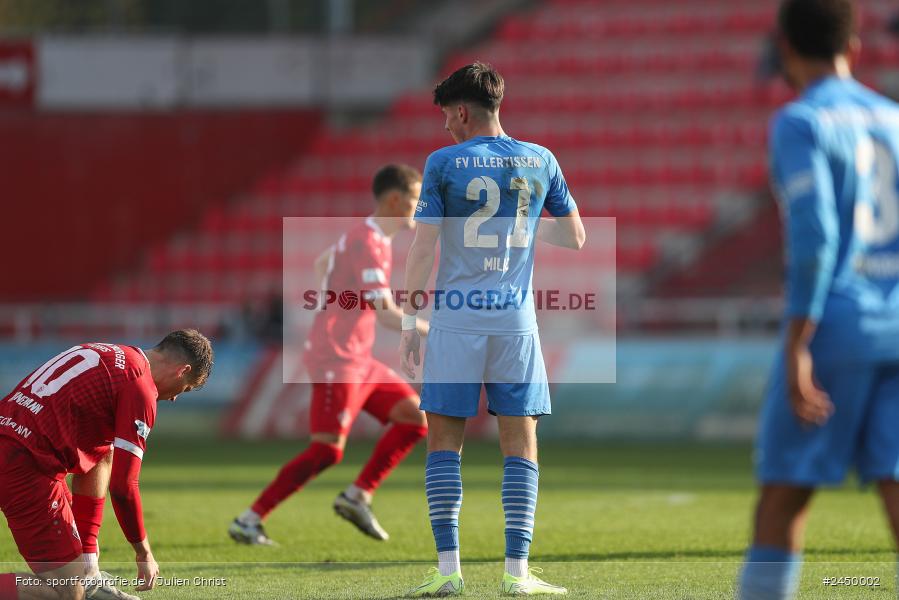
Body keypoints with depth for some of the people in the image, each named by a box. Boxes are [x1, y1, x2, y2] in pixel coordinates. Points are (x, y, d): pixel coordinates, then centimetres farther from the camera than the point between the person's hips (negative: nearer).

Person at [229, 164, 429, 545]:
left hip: (357, 361, 10)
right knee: (328, 450, -14)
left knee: (416, 419, 6)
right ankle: (249, 521, -11)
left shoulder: (364, 236, 14)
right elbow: (385, 313, -23)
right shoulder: (369, 243, -17)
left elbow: (321, 266, 31)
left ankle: (358, 496, 5)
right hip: (337, 360, -10)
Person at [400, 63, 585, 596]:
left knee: (445, 438, 4)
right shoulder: (540, 161, 6)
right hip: (516, 319, 2)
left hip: (456, 318, -2)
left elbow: (423, 249, -3)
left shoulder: (445, 163, -2)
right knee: (521, 444, 4)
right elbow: (576, 237, 13)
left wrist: (409, 322, 4)